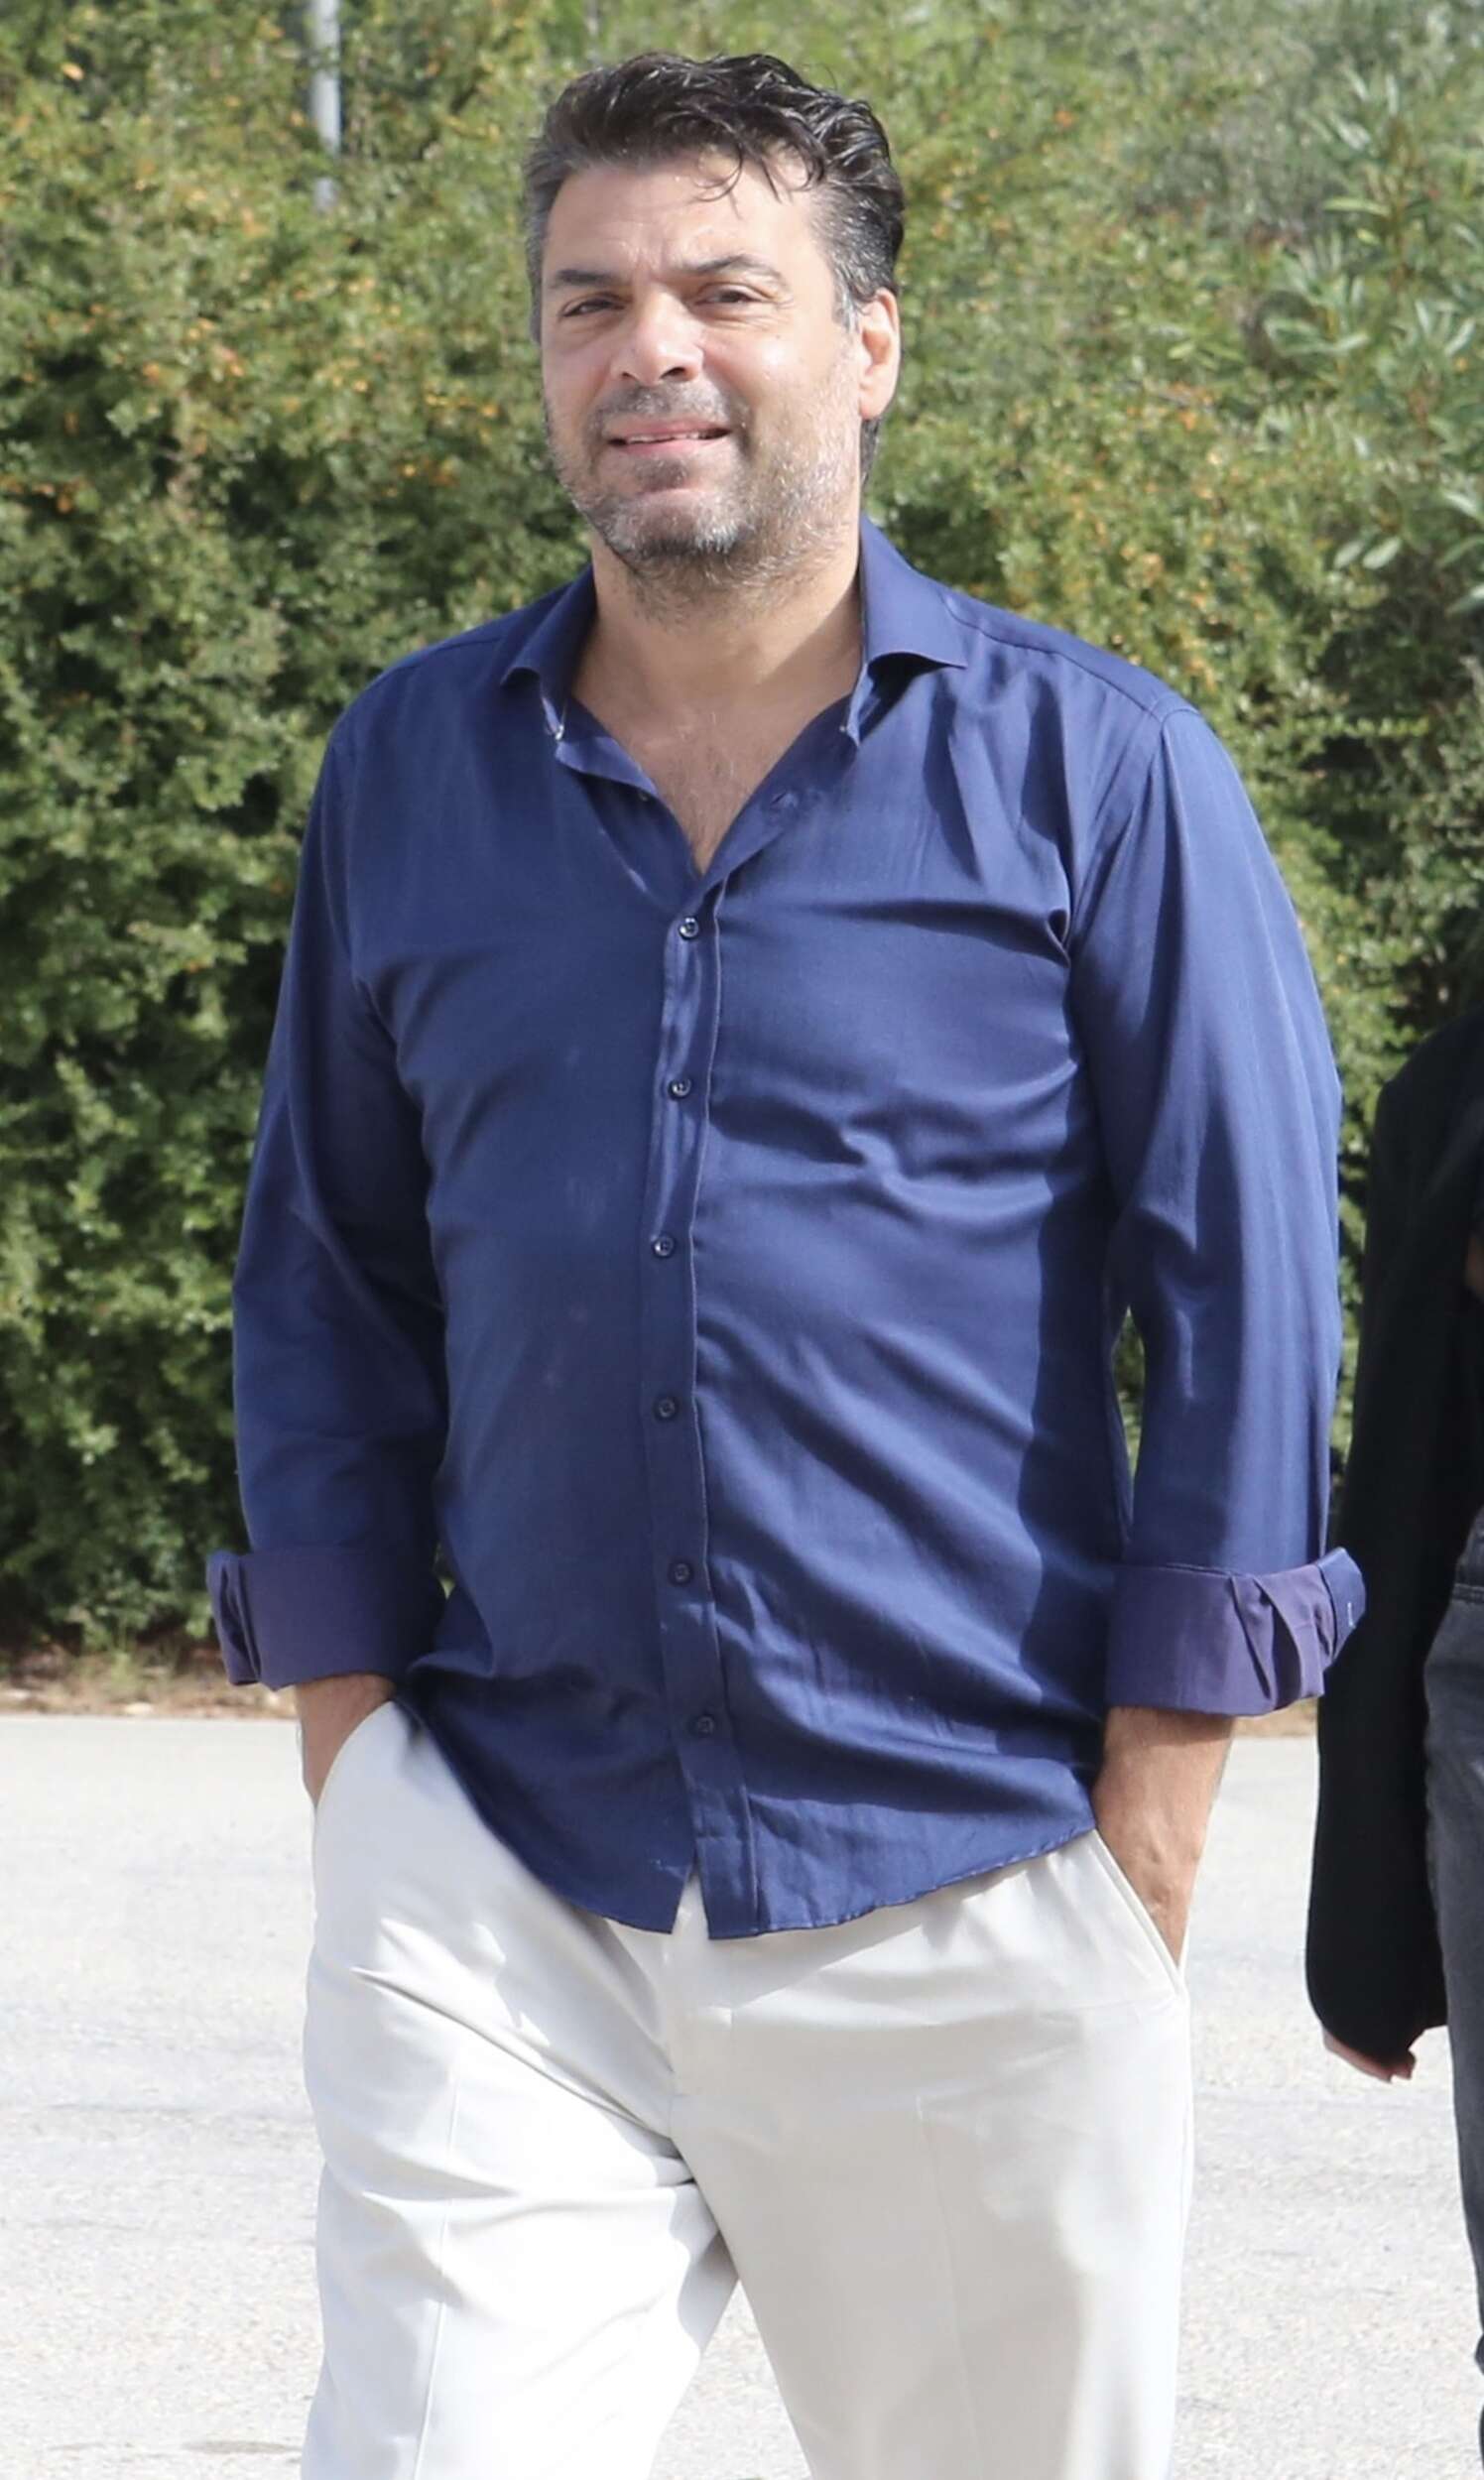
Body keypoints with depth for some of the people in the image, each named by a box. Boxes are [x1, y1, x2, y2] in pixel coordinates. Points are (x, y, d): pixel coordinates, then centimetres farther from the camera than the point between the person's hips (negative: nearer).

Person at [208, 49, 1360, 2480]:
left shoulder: (1095, 772, 0)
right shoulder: (414, 767, 10)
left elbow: (1243, 1300, -1)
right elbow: (326, 1281, 15)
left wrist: (1142, 1842, -7)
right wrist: (350, 1748, 6)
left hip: (965, 1911, -2)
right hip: (500, 1897, 2)